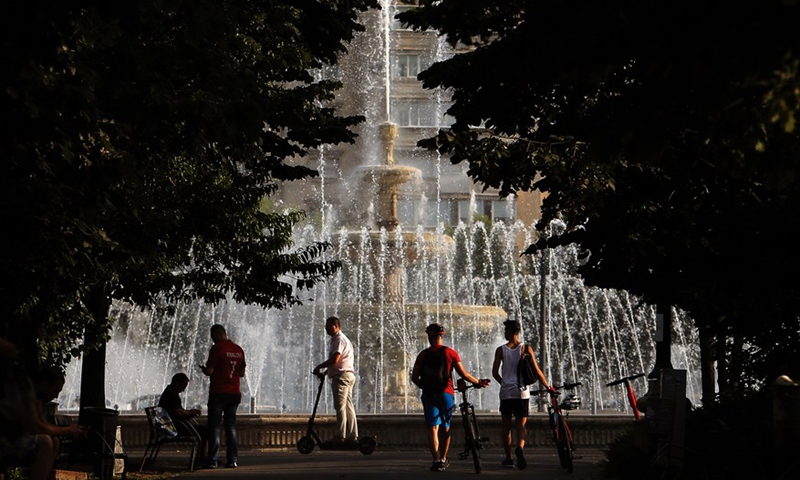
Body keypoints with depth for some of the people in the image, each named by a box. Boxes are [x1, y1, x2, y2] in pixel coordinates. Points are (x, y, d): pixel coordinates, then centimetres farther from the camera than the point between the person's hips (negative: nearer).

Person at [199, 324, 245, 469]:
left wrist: (203, 368, 7)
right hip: (235, 393, 5)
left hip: (218, 392, -5)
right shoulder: (238, 350, 7)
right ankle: (232, 459, 7)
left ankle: (213, 460, -3)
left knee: (214, 426, 0)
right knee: (231, 427, 10)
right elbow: (242, 373, 12)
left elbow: (209, 371, -13)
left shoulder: (216, 348, -10)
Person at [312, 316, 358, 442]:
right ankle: (352, 435, 8)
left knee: (340, 406, -10)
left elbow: (334, 360, -20)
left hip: (342, 375, -10)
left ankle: (340, 436, -11)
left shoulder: (339, 339, -11)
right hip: (348, 375, 10)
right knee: (348, 406, 8)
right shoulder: (342, 339, 23)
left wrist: (319, 367, -10)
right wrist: (326, 371, 18)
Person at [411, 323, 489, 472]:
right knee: (445, 427, 14)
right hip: (446, 393, 1)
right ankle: (443, 459, 21)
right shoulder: (450, 353, 0)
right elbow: (463, 374, -3)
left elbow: (414, 377, 3)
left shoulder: (423, 355, 2)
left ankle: (436, 460, -16)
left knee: (433, 427, -2)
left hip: (429, 395, 0)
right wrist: (479, 382, 12)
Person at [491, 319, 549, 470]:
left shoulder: (501, 350, 0)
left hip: (506, 392, 0)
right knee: (521, 425, 5)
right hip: (522, 392, 0)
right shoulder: (526, 349, -2)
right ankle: (519, 448, -24)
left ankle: (508, 458, 13)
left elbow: (495, 373, 0)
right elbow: (536, 371, -5)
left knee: (506, 425, 11)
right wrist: (548, 386, 4)